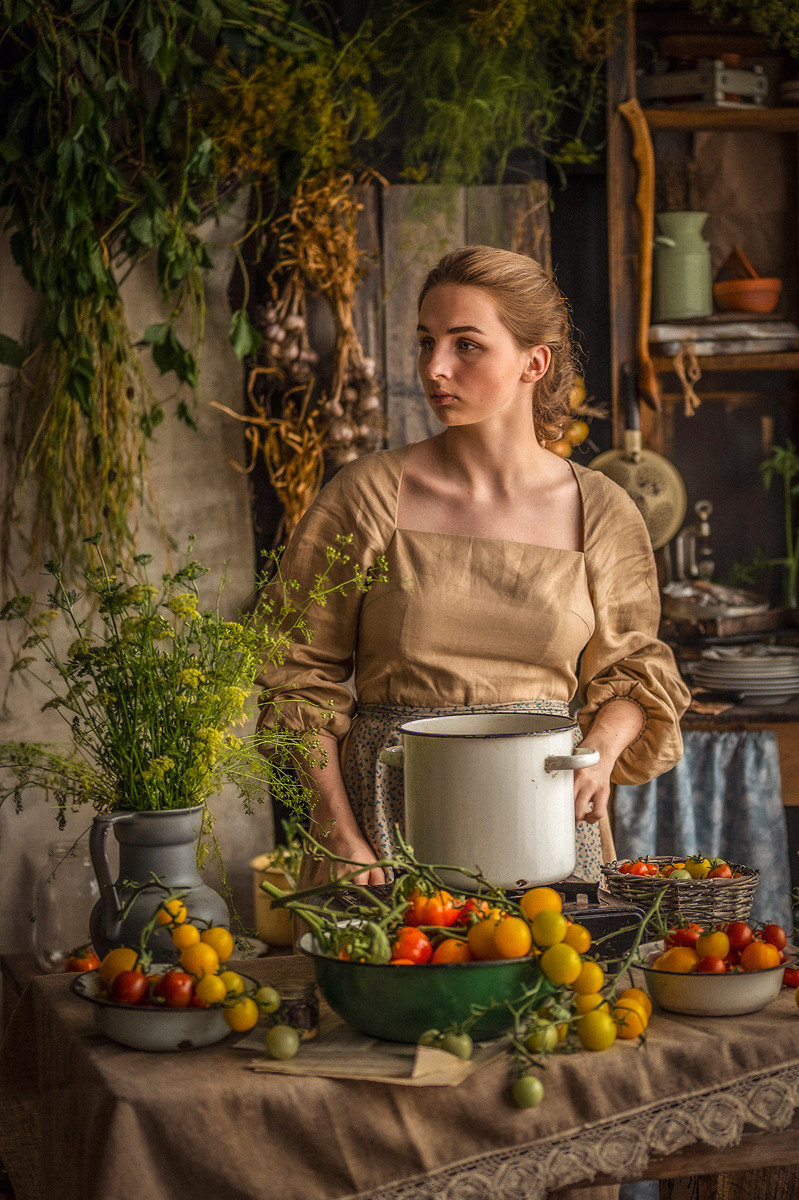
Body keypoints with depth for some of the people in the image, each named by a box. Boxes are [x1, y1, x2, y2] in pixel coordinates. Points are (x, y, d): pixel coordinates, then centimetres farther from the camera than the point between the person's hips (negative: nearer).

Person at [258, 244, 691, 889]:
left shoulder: (601, 513, 2)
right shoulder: (368, 494, -3)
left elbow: (631, 668, 15)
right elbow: (300, 674, 0)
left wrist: (601, 749, -6)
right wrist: (340, 836, -7)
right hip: (393, 815, -1)